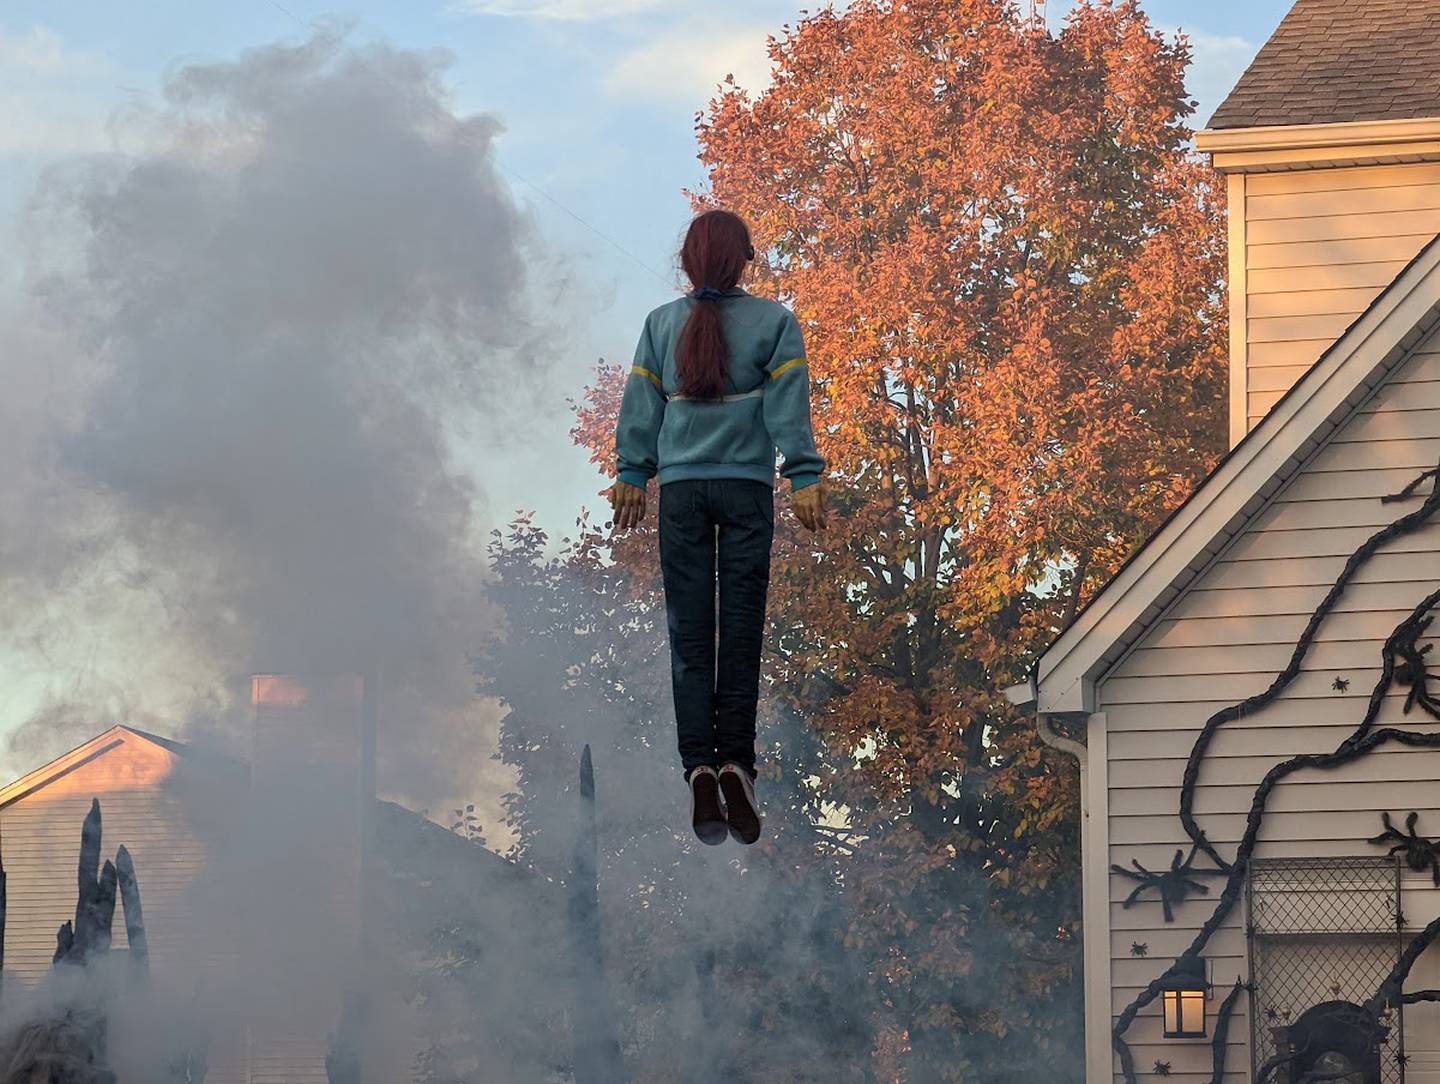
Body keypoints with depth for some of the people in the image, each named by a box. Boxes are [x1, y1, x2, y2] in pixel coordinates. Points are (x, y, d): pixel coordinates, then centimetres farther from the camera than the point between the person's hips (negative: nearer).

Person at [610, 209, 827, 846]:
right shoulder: (774, 324, -1)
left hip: (680, 489, 1)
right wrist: (805, 479, -6)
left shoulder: (662, 324, 5)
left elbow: (641, 405, 7)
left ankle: (698, 764, -10)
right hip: (747, 487, -1)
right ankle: (736, 761, -9)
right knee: (741, 628, 1)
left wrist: (631, 475, 15)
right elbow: (788, 406, -6)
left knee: (689, 631, 2)